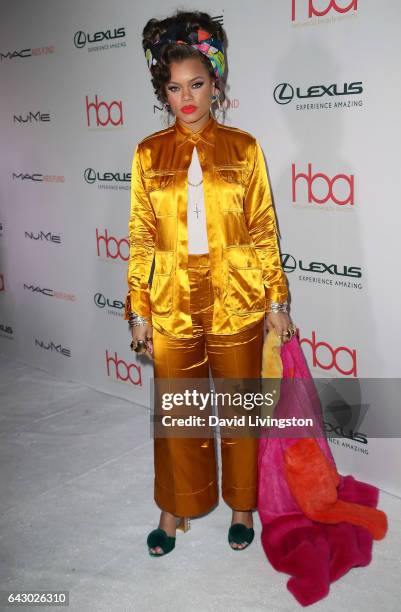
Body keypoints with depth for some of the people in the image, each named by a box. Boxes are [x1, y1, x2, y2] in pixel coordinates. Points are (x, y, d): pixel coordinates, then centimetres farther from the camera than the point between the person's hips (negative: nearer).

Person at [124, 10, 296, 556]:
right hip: (172, 303, 1)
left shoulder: (244, 148, 0)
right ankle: (176, 509, 34)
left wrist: (277, 300, 1)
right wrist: (138, 312, 1)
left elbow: (264, 231, 1)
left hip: (237, 301, 0)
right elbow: (142, 239, 2)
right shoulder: (148, 154, 1)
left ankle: (241, 506, 34)